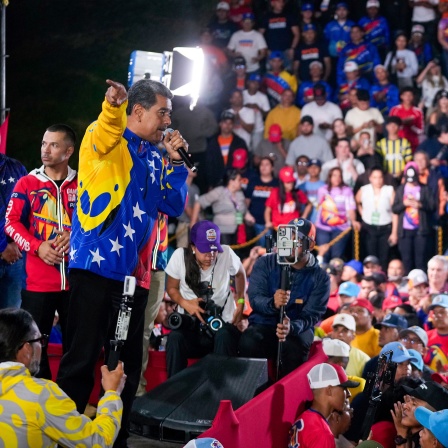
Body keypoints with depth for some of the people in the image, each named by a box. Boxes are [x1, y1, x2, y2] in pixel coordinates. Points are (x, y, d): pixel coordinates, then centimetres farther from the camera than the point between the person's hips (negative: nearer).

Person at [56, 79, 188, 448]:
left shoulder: (154, 159, 16)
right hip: (96, 264, -7)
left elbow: (174, 207, 13)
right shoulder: (106, 139, -4)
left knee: (129, 362, 12)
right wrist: (113, 105, -51)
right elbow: (103, 137, -30)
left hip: (134, 272, 7)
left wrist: (175, 160, 5)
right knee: (82, 358, -5)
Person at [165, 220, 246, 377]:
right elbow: (171, 288, 2)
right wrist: (185, 303, -18)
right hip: (190, 321, 0)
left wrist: (240, 302, 3)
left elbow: (239, 274, 11)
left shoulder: (226, 254, -11)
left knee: (223, 337, -35)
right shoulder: (180, 256, -11)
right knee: (174, 337, -32)